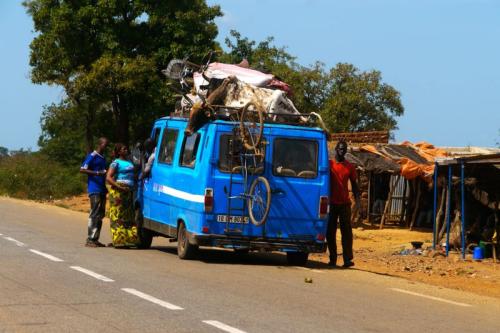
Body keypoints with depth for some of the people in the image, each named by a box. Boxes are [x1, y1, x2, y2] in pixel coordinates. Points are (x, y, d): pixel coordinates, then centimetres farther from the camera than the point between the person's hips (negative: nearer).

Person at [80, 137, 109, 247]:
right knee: (94, 214, -11)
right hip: (94, 189, -9)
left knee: (100, 215, 9)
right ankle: (90, 239, -10)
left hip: (102, 190, 9)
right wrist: (97, 173, -21)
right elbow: (82, 169, -13)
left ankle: (95, 239, 13)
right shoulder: (92, 156, -6)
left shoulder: (103, 158, 20)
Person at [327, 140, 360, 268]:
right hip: (332, 203, 0)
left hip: (345, 203, 0)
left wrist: (357, 200, 0)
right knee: (330, 232, 4)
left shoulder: (349, 167, 7)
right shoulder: (329, 164, 2)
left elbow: (354, 185, 11)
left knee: (346, 231, -6)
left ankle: (348, 259, -9)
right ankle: (332, 259, 12)